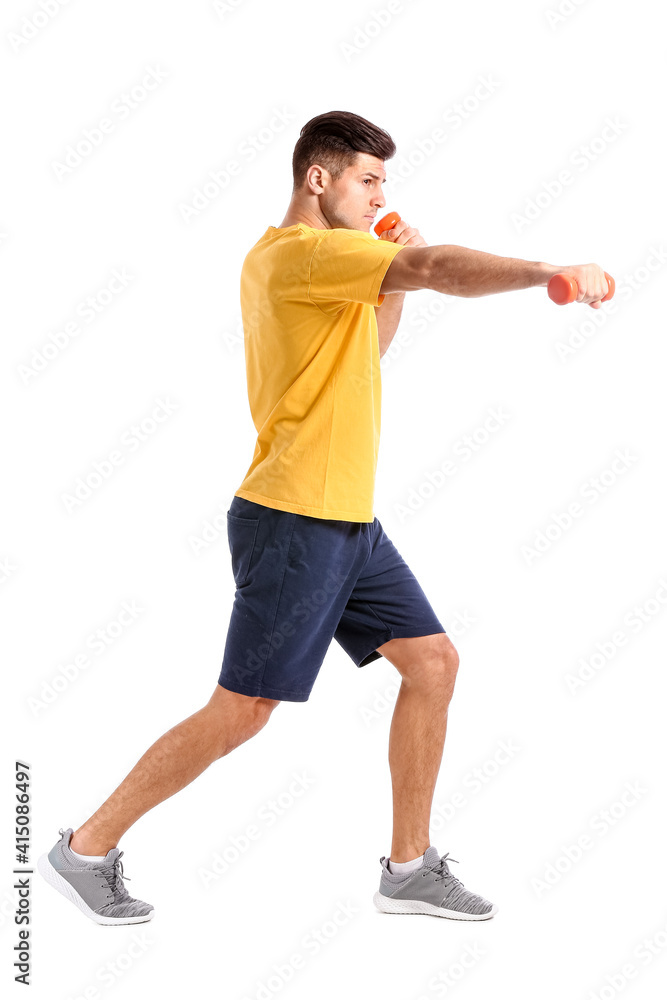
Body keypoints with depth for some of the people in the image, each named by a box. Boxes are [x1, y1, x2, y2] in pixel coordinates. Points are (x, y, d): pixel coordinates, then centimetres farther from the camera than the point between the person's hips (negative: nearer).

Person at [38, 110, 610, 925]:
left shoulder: (321, 262, 17)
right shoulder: (301, 252, -15)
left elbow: (366, 351, 28)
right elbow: (439, 270, -27)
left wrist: (394, 282, 14)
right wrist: (549, 271, -26)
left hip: (348, 521, 10)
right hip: (294, 521, -10)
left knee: (433, 663, 8)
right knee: (242, 711, -4)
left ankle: (410, 868, 17)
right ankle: (85, 850, 10)